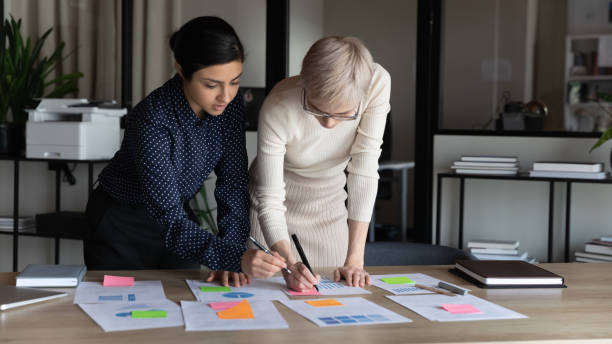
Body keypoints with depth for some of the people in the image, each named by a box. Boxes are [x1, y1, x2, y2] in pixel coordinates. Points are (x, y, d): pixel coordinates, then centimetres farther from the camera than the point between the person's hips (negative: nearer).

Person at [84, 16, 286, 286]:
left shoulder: (229, 105, -15)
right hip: (123, 227, -5)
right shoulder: (153, 122, -33)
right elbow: (169, 221, -36)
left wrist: (234, 258, -22)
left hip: (179, 216, 5)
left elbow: (233, 184, -11)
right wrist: (236, 258, -47)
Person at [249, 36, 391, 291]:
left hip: (331, 204, 2)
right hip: (280, 208, -2)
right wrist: (289, 264, -44)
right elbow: (269, 200, -28)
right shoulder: (277, 109, -33)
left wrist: (355, 260, -28)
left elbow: (364, 171, -26)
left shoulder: (376, 83, -27)